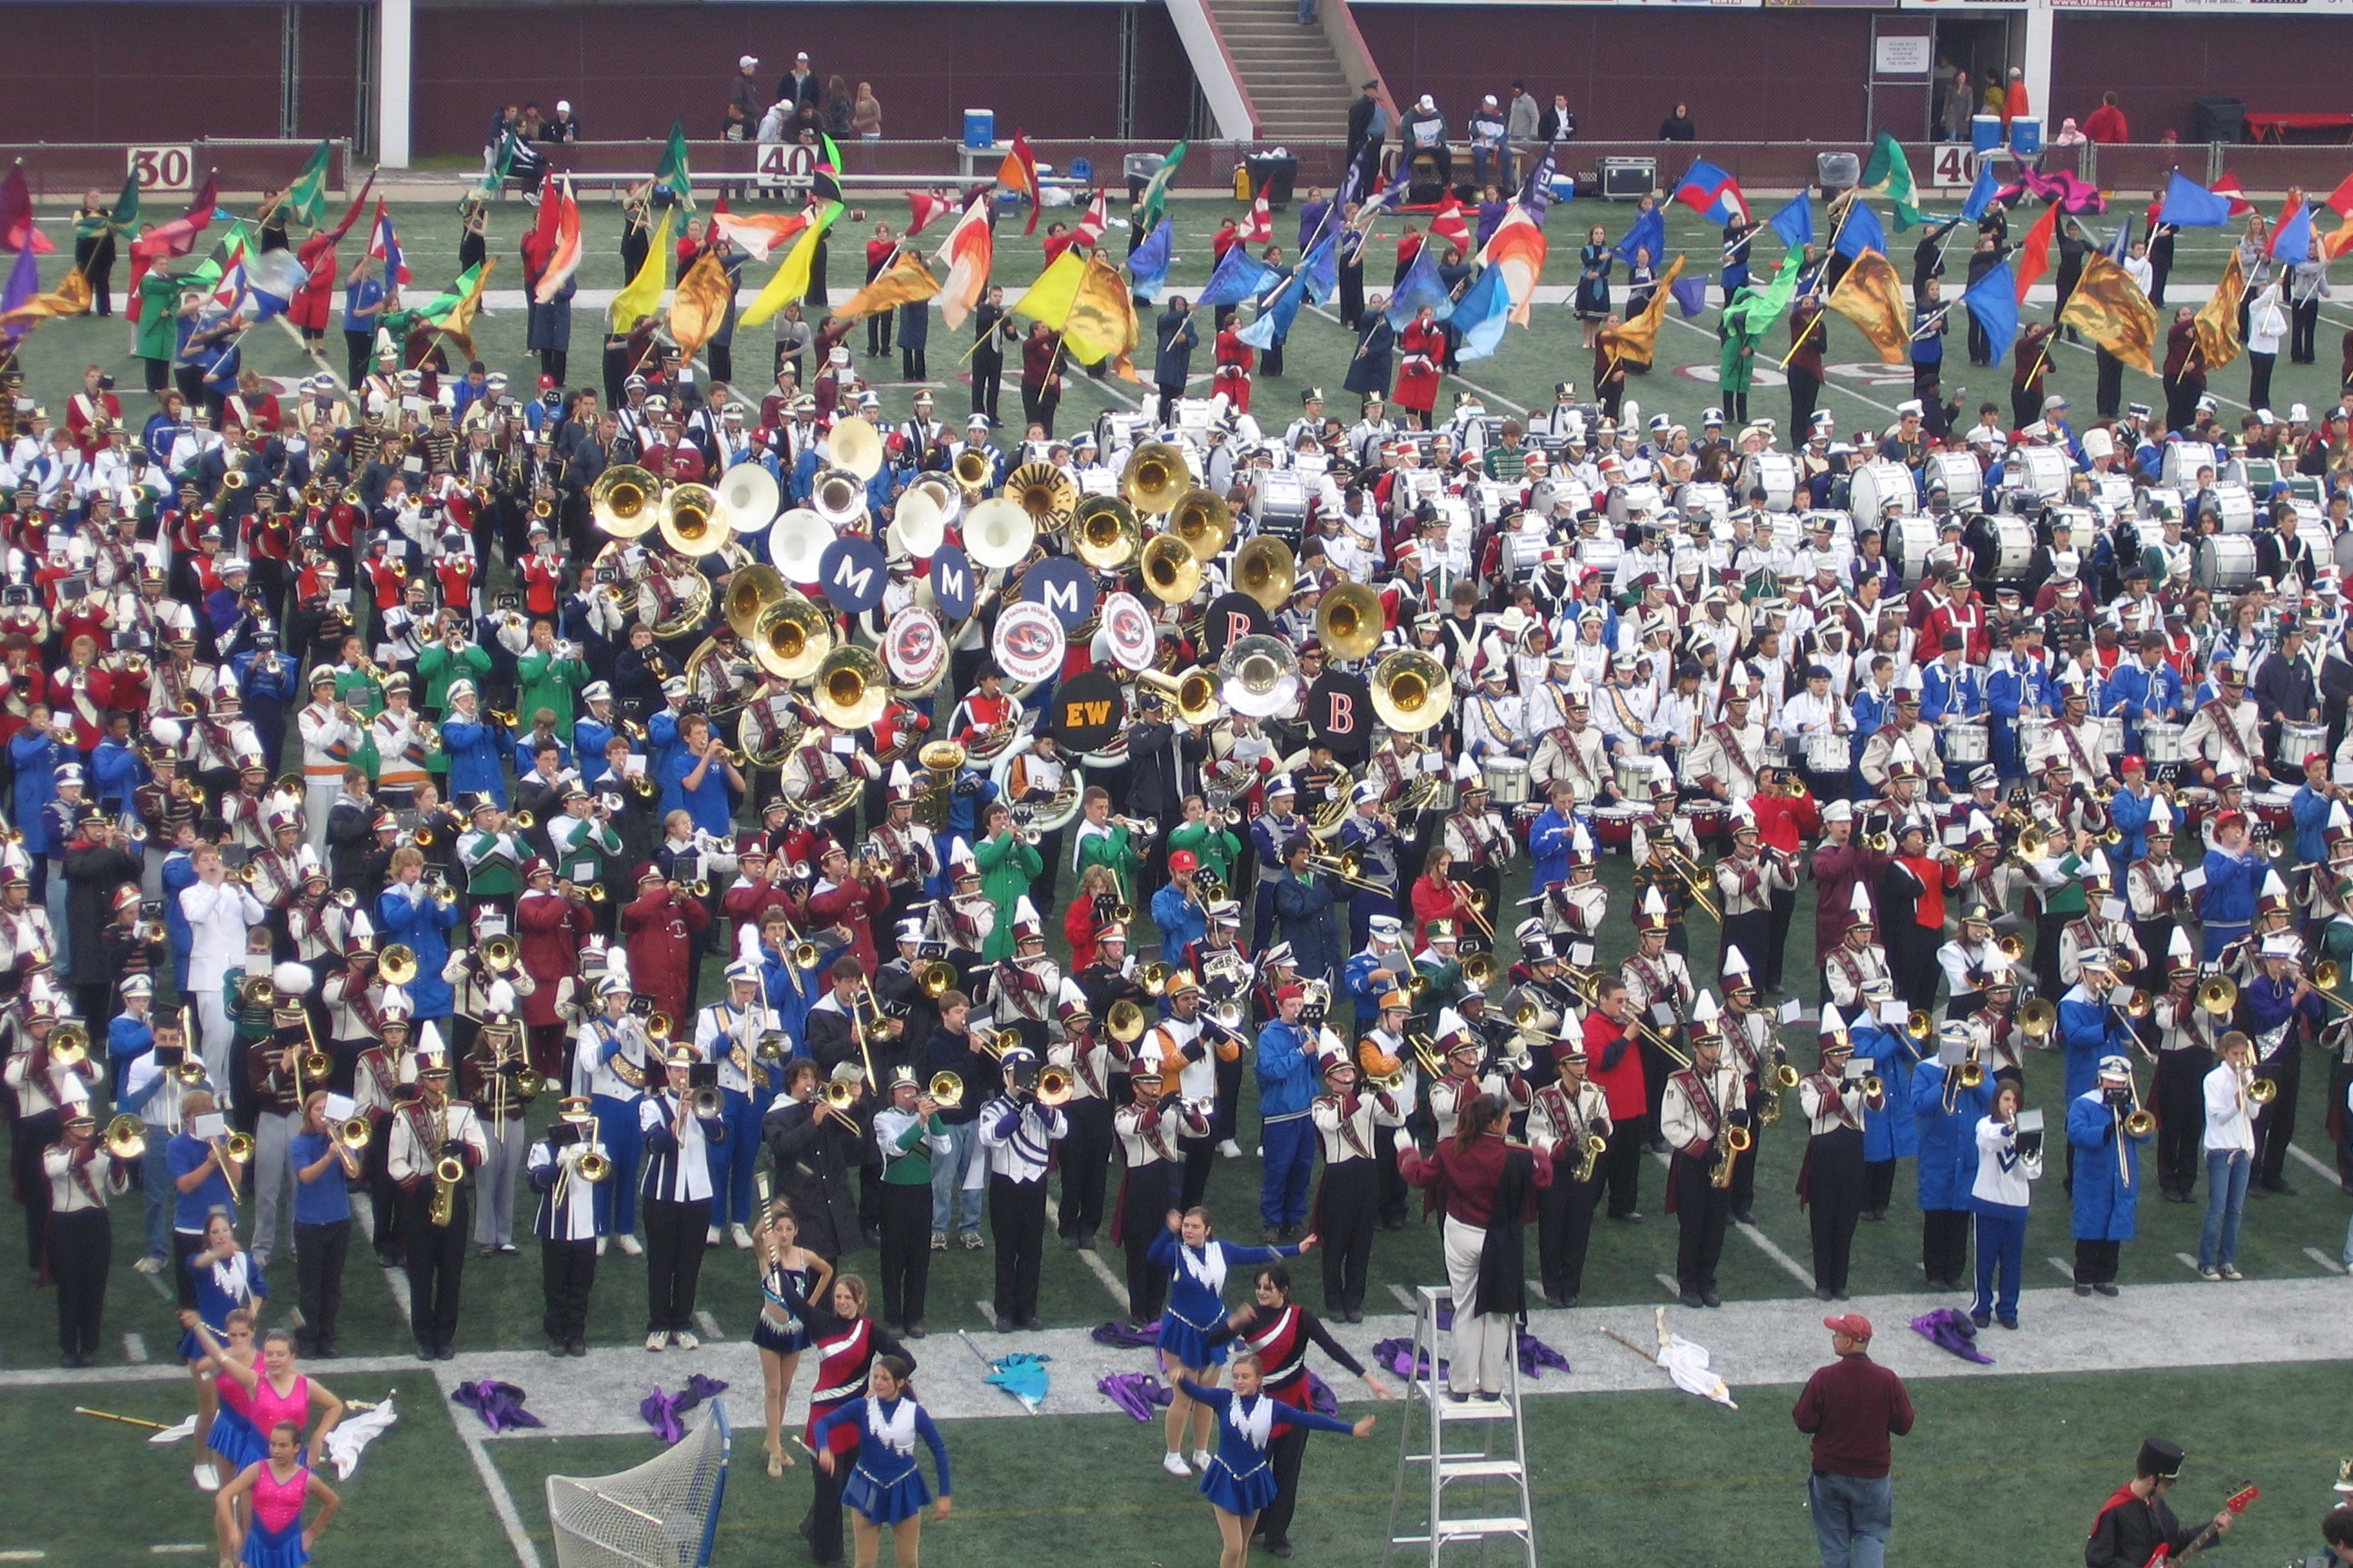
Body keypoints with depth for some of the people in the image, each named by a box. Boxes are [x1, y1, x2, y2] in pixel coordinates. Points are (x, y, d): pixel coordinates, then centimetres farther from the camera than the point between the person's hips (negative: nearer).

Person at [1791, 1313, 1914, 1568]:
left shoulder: (1823, 1379, -17)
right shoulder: (1888, 1381, -13)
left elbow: (1804, 1423, -10)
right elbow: (1903, 1425, -3)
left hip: (1829, 1475, -1)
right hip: (1873, 1475, 1)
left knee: (1834, 1540, 15)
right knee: (1871, 1534, 14)